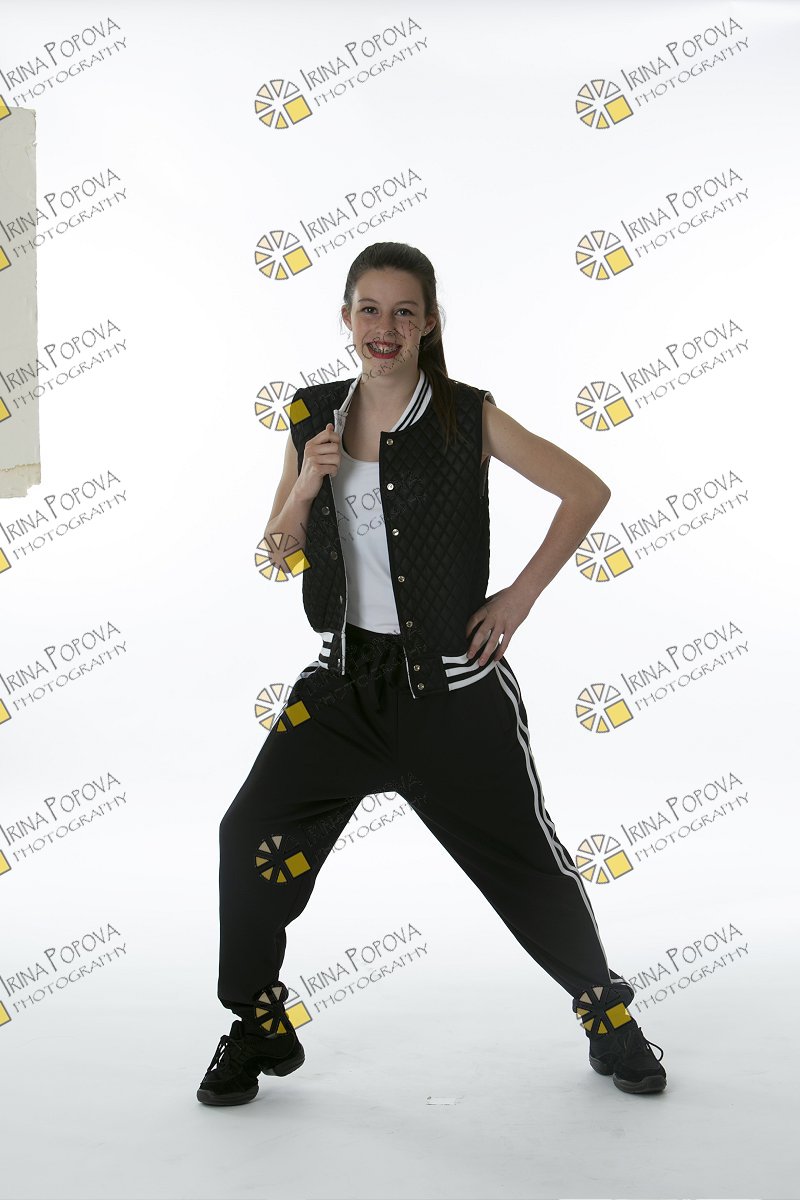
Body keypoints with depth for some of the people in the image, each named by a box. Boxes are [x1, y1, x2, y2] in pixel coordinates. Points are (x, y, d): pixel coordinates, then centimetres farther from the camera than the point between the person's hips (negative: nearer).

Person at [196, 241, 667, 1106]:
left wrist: (522, 596, -6)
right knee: (251, 834, -5)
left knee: (525, 858, 7)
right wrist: (306, 485, -12)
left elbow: (587, 492, -3)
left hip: (452, 685, -3)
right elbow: (280, 556, 8)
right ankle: (259, 1029, 18)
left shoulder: (468, 418, -8)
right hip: (346, 677, 4)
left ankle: (609, 1018, 32)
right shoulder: (314, 417, 3)